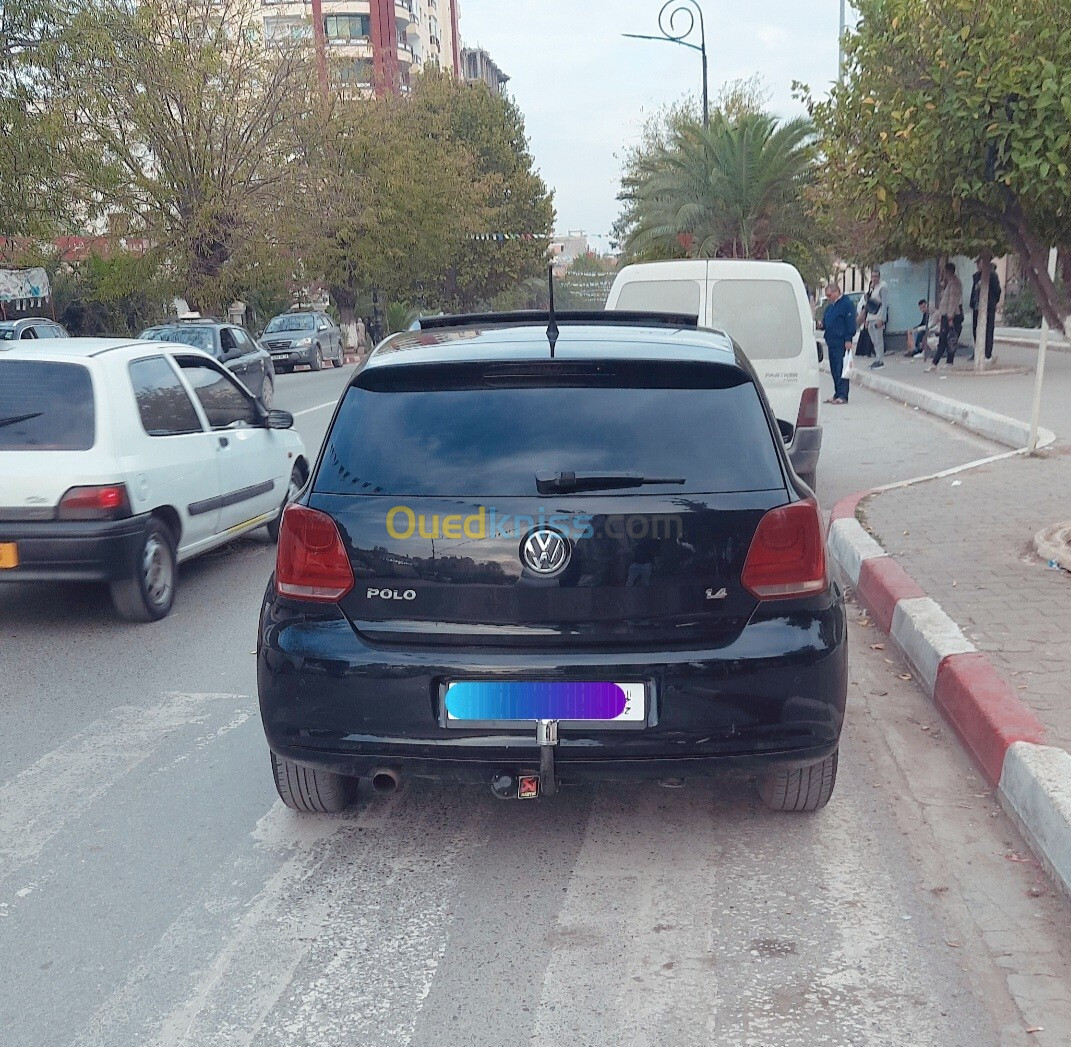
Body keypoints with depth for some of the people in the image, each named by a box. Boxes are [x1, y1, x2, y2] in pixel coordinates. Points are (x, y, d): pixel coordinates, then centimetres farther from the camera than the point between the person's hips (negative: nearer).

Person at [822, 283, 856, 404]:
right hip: (831, 342, 9)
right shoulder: (830, 306, 20)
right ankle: (837, 394, 18)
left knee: (841, 369, -10)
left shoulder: (846, 304, -8)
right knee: (834, 370, 11)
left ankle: (842, 396, -10)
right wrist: (822, 323, 7)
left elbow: (850, 323, -13)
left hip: (841, 343, -9)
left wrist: (848, 339, -18)